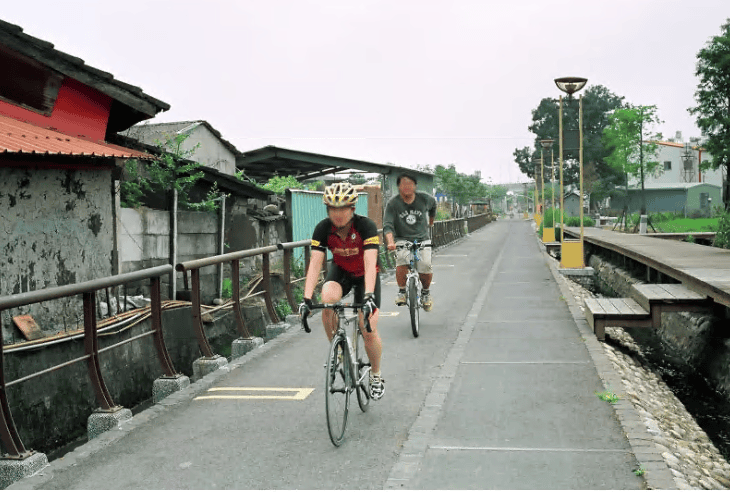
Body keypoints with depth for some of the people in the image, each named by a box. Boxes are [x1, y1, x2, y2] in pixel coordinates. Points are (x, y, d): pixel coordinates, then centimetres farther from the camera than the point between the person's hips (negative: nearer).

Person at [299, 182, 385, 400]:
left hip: (365, 275, -2)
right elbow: (315, 263, -27)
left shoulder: (366, 226, -30)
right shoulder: (323, 228, -22)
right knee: (328, 299, -33)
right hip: (340, 271, 2)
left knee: (369, 331, -12)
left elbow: (370, 264, -38)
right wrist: (307, 298, -38)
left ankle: (376, 375, 16)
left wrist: (369, 296, -51)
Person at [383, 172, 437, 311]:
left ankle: (426, 292, 15)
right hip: (402, 239, -2)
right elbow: (387, 225, -18)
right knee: (402, 260, -32)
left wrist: (431, 221, 32)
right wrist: (390, 242, -35)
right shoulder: (392, 203, -11)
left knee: (426, 269, -17)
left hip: (422, 239, 2)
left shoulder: (424, 198, -4)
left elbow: (433, 205, 20)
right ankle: (401, 291, -9)